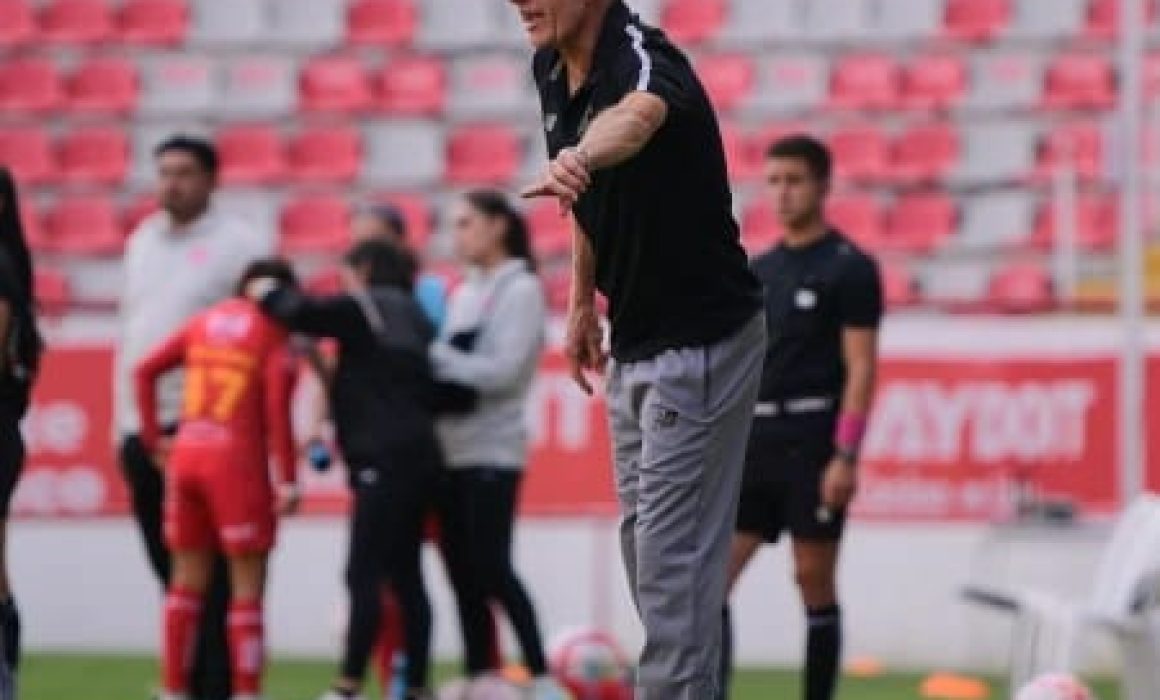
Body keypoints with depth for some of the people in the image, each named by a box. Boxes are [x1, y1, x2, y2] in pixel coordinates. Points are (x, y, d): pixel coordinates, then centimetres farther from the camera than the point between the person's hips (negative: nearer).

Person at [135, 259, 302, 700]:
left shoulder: (205, 321, 15)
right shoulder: (274, 333, -2)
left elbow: (146, 371, 11)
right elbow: (276, 403, -14)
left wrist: (153, 440, 13)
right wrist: (288, 480, -13)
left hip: (186, 454, 6)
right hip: (238, 460, -6)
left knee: (187, 580, 14)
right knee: (247, 585, 0)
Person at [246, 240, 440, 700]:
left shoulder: (367, 308, -3)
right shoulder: (412, 316, 21)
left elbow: (306, 314, -17)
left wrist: (270, 294, 3)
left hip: (385, 460, -9)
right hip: (416, 457, 9)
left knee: (364, 575, -10)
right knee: (405, 576, 10)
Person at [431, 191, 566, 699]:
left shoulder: (521, 290, -5)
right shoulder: (466, 292, 16)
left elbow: (502, 371, -15)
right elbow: (451, 366, 13)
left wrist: (433, 358, -16)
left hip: (492, 452, -7)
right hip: (452, 450, 7)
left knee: (492, 570, -12)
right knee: (462, 572, 5)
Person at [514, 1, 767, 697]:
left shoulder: (643, 59, -26)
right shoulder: (554, 71, 1)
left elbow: (638, 115, -53)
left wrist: (578, 160, -73)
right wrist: (583, 300, 16)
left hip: (700, 343, -10)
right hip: (634, 345, 10)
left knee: (672, 549, -12)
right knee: (643, 534, 13)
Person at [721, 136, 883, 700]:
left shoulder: (850, 268, -5)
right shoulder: (760, 270, 15)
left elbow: (861, 368, -10)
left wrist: (846, 457, -17)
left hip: (812, 441, -6)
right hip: (755, 438, 6)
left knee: (814, 582, -1)